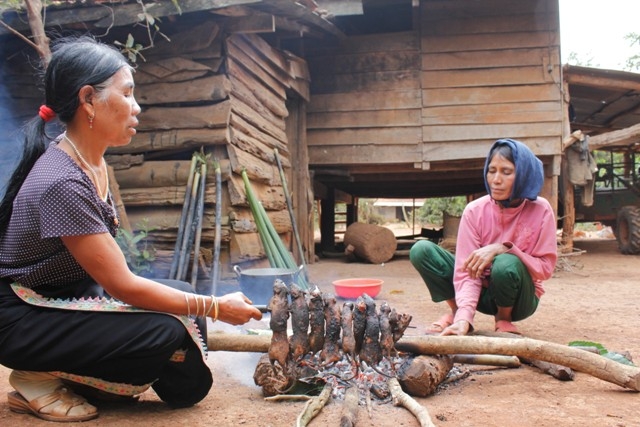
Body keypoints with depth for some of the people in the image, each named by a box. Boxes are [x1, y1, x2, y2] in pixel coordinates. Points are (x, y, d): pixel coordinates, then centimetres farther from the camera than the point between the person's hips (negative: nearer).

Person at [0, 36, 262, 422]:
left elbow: (112, 269, 4)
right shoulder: (61, 183, -29)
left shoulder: (93, 162, -1)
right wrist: (215, 308, -18)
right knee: (166, 332, -22)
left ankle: (82, 377, 7)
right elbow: (123, 286, -25)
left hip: (74, 296, 9)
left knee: (182, 294, -3)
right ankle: (38, 379, -3)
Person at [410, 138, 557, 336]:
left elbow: (545, 268, -16)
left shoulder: (540, 210, -17)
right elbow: (467, 271, -19)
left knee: (507, 264, -37)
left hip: (518, 298, -1)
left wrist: (503, 249, -30)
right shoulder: (475, 210, -15)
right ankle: (455, 311, 0)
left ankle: (504, 319, -5)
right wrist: (464, 317, -35)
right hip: (481, 292, 2)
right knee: (421, 250, -19)